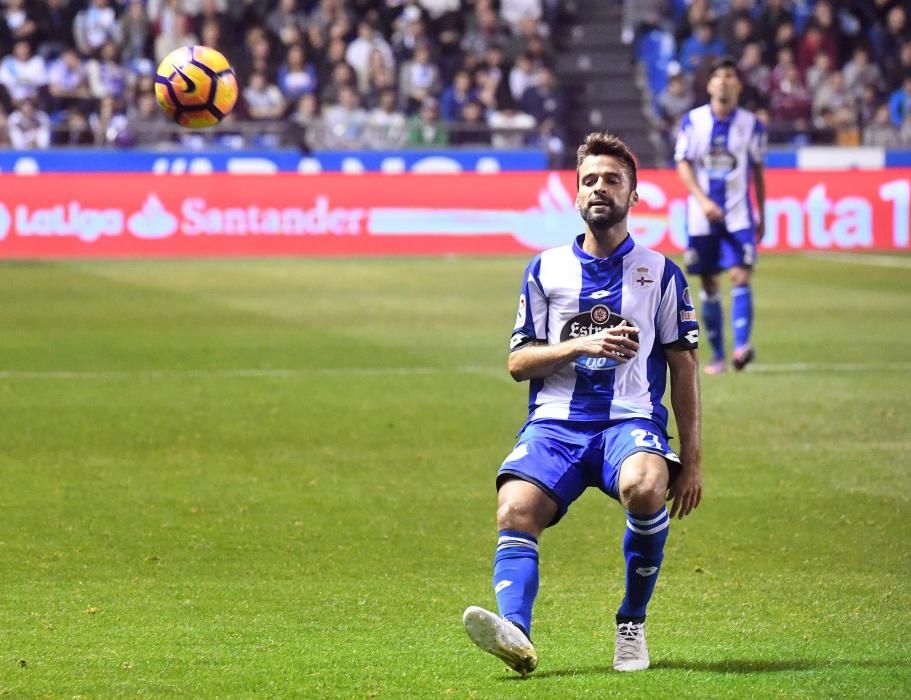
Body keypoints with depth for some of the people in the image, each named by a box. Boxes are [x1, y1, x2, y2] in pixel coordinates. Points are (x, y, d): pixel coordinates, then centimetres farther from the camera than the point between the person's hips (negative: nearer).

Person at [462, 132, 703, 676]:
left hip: (631, 421, -2)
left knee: (644, 486, -36)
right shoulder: (545, 270, 15)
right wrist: (580, 346, -6)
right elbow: (518, 363, 12)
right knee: (515, 511, -28)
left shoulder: (661, 273, 12)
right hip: (554, 422, 2)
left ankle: (633, 622, -15)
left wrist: (692, 459, 6)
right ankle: (515, 632, -48)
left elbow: (683, 367, 12)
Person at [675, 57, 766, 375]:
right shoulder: (693, 120, 1)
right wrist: (702, 200, -15)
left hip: (738, 214, -1)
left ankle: (742, 346, -23)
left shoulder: (751, 124, 2)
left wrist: (762, 216, 12)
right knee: (708, 283, 4)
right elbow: (683, 163, -1)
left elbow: (757, 170, 10)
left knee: (741, 275, -16)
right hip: (702, 215, 1)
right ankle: (717, 355, 11)